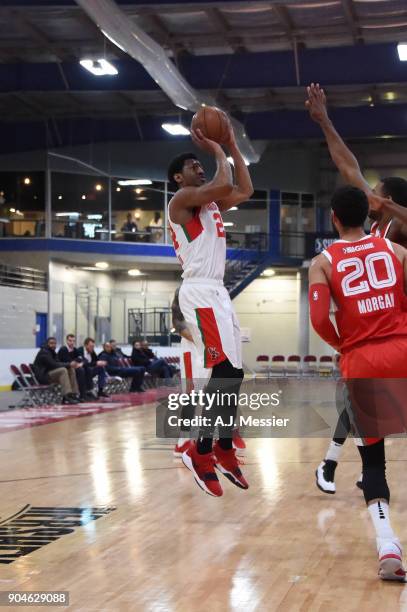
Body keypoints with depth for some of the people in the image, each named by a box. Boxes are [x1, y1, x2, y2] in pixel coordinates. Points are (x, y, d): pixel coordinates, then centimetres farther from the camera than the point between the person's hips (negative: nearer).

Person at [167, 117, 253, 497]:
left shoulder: (210, 203, 21)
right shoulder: (182, 199, -6)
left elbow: (244, 191, 22)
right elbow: (225, 184, -19)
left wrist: (232, 146, 19)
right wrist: (217, 151, -4)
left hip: (217, 293, 10)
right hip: (200, 294, -10)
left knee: (232, 374, 9)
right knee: (226, 373, -16)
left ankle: (224, 450, 16)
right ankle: (201, 452, -10)